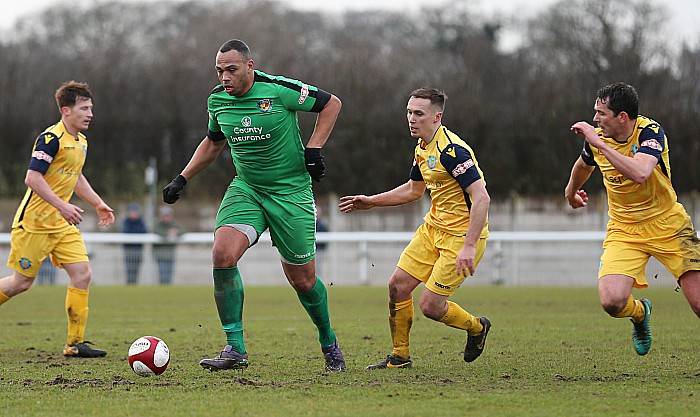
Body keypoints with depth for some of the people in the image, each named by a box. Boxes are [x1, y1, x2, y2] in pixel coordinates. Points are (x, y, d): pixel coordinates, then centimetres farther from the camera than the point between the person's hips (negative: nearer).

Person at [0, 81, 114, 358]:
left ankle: (75, 343, -5)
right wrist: (62, 206, -29)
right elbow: (32, 178, -23)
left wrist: (98, 204, 22)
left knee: (82, 273, -7)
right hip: (34, 222, -8)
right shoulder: (51, 138, -16)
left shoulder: (81, 142, 12)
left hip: (61, 224, 8)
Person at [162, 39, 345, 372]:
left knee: (302, 280, 2)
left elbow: (331, 103, -4)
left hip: (291, 192, -4)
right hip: (245, 189, 4)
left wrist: (313, 149, -11)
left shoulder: (278, 90, -16)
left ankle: (328, 342, 31)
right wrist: (182, 179, 14)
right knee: (222, 254, -21)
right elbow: (213, 142, 19)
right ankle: (235, 349, -14)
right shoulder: (217, 100, 0)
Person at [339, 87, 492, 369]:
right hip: (433, 227, 9)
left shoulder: (453, 150, -23)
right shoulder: (422, 149, 7)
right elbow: (414, 190, 26)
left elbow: (481, 198, -28)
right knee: (398, 285, 2)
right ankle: (400, 357, 17)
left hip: (462, 234, -9)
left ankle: (477, 327, 21)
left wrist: (469, 246, -33)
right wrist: (370, 202, 23)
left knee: (430, 305, -9)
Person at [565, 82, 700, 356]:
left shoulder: (650, 132, -18)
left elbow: (640, 173, -38)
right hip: (623, 231, 3)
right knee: (612, 301, -20)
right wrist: (571, 190, 40)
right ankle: (639, 313, 16)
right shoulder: (595, 139, -4)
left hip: (668, 227, -3)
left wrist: (600, 143, -36)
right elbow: (584, 164, 22)